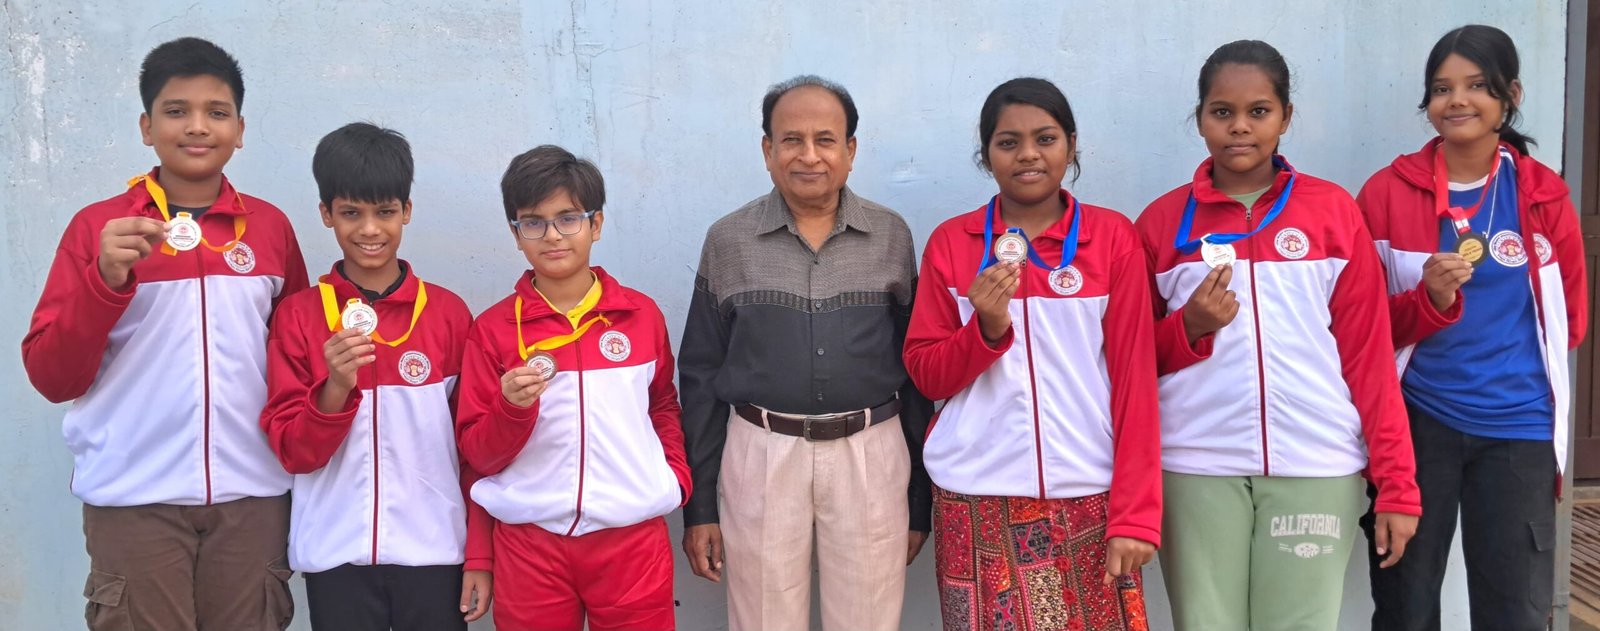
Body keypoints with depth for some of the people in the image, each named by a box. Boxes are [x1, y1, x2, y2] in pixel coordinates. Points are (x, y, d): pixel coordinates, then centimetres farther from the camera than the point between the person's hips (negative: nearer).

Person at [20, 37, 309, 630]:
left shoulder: (271, 226, 5)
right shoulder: (98, 226, 0)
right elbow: (51, 377, -2)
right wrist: (105, 278, -17)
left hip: (251, 494, 2)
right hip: (133, 497, -1)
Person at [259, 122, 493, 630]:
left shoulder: (449, 313, -1)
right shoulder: (297, 316, 0)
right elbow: (293, 452, -2)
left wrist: (480, 555, 0)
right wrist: (336, 388, -18)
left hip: (433, 552, 0)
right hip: (336, 555, 0)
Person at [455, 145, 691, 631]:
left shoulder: (642, 314, 2)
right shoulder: (493, 328, -1)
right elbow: (478, 454, 0)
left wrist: (677, 473, 3)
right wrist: (513, 408, -18)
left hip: (632, 538, 1)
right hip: (530, 543, 0)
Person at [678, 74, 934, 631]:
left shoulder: (891, 237, 2)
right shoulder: (728, 241, 0)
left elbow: (916, 368, 5)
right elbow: (701, 374, 4)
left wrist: (919, 499, 6)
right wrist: (698, 505, 3)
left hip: (870, 459, 1)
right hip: (760, 459, 0)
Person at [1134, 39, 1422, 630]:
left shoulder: (1334, 210, 4)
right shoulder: (1162, 221, 6)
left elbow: (1367, 350, 3)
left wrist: (1396, 482, -2)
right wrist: (1190, 327, -9)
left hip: (1316, 466, 0)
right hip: (1196, 467, 1)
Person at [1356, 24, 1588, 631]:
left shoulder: (1544, 194, 3)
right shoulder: (1388, 192, -3)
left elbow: (1568, 318, 14)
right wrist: (1430, 299, -18)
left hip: (1518, 426, 1)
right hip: (1417, 421, -1)